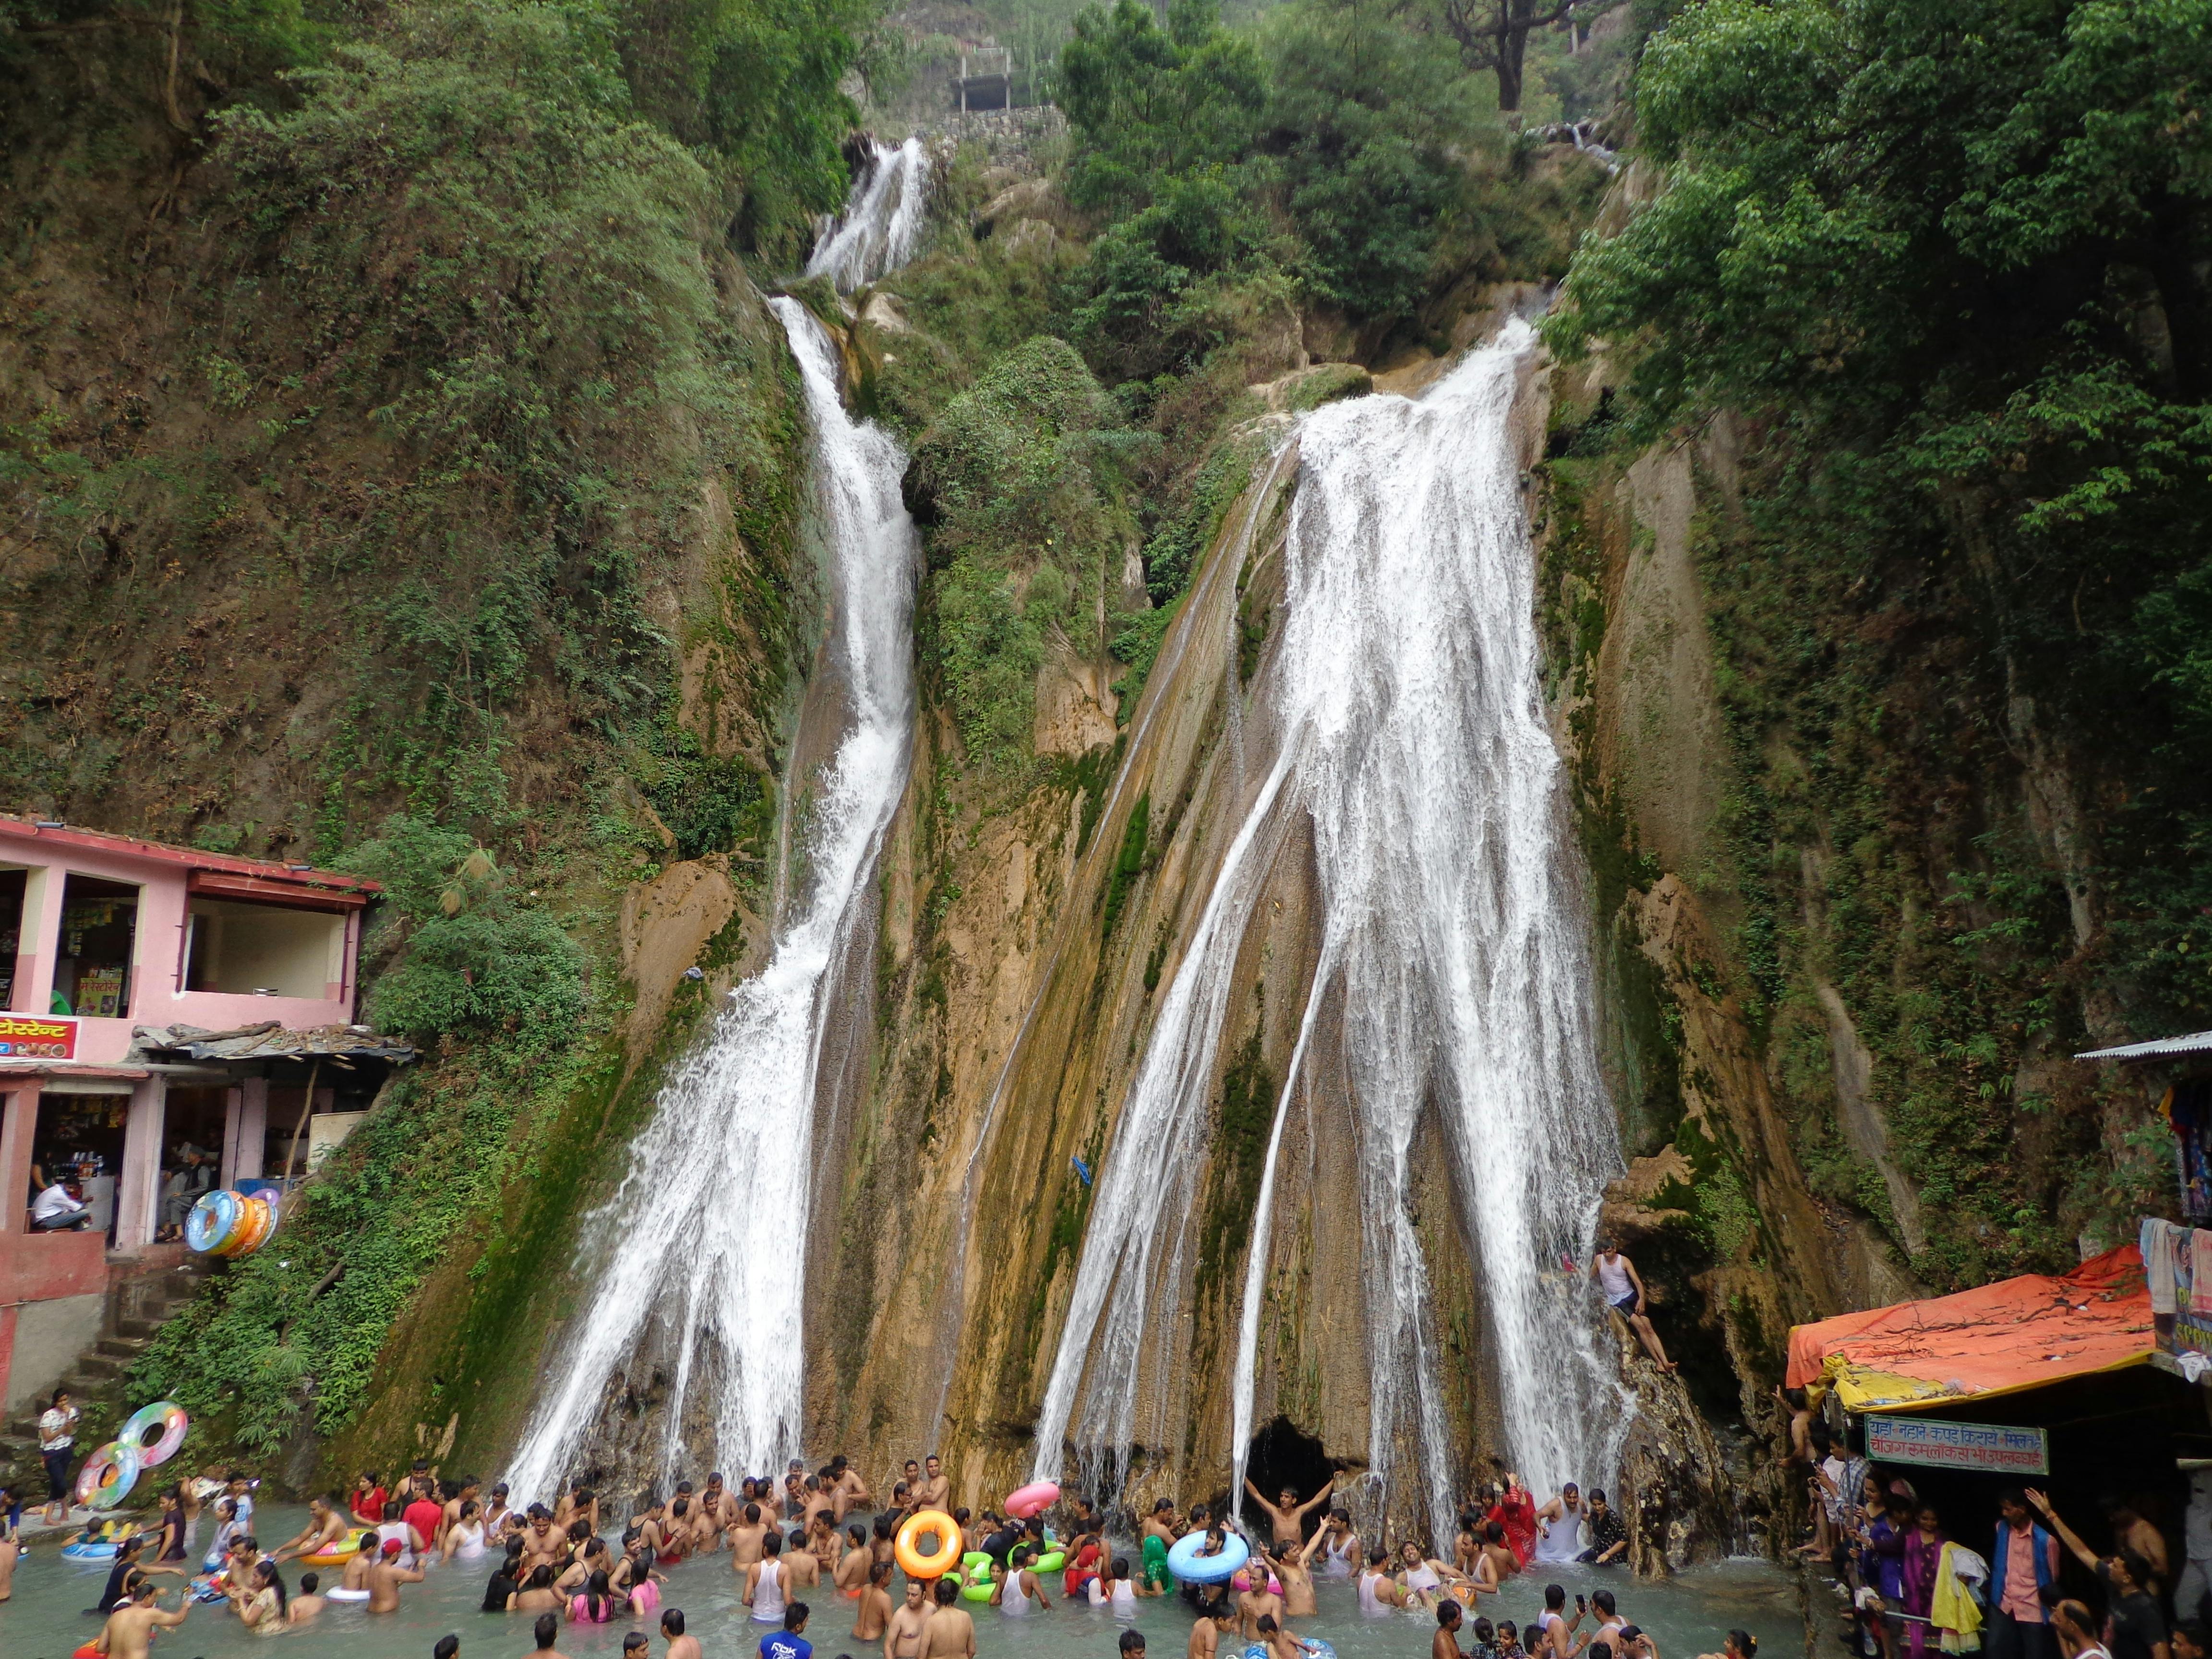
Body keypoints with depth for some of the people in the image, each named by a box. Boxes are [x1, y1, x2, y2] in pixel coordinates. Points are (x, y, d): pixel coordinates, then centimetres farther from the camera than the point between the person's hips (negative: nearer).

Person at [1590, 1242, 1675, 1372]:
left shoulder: (1624, 1261, -3)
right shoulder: (1598, 1260, 0)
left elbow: (1637, 1281, -8)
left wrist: (1641, 1299, -19)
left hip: (1631, 1297, 2)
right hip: (1616, 1302, -1)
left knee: (1649, 1329, -12)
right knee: (1640, 1326, -21)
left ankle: (1665, 1362, -20)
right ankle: (1658, 1362, -23)